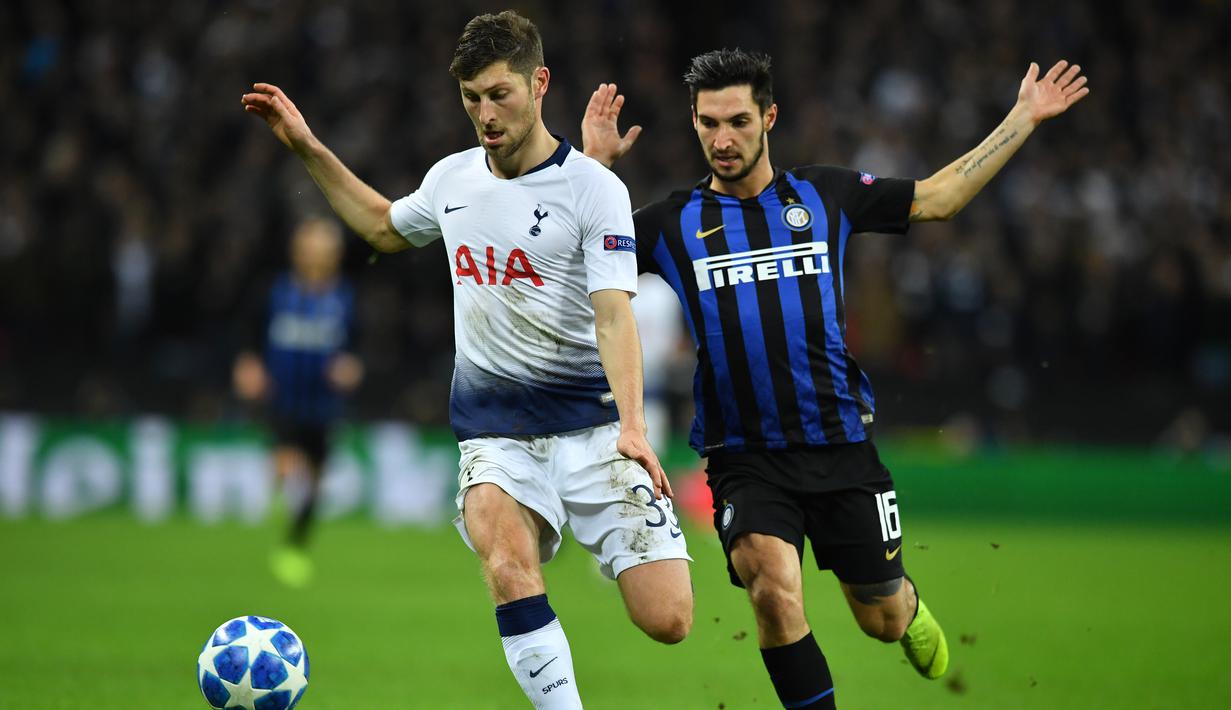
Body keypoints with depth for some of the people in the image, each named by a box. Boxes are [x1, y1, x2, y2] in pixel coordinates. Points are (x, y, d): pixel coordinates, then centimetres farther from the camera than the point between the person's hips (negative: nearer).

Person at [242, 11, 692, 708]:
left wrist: (632, 426, -30)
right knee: (508, 563, -31)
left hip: (590, 425, -3)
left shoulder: (594, 188, -8)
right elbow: (385, 227, 32)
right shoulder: (452, 179, 9)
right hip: (494, 432, 3)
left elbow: (613, 315, -17)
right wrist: (308, 148, 26)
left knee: (668, 621, -11)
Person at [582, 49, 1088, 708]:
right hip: (745, 457, -1)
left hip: (843, 446, 1)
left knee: (883, 620, 11)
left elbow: (938, 197, 15)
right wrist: (594, 165, -8)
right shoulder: (673, 222, 4)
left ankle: (909, 607, 49)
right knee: (773, 590, -28)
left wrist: (1023, 118, 14)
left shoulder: (826, 195, 6)